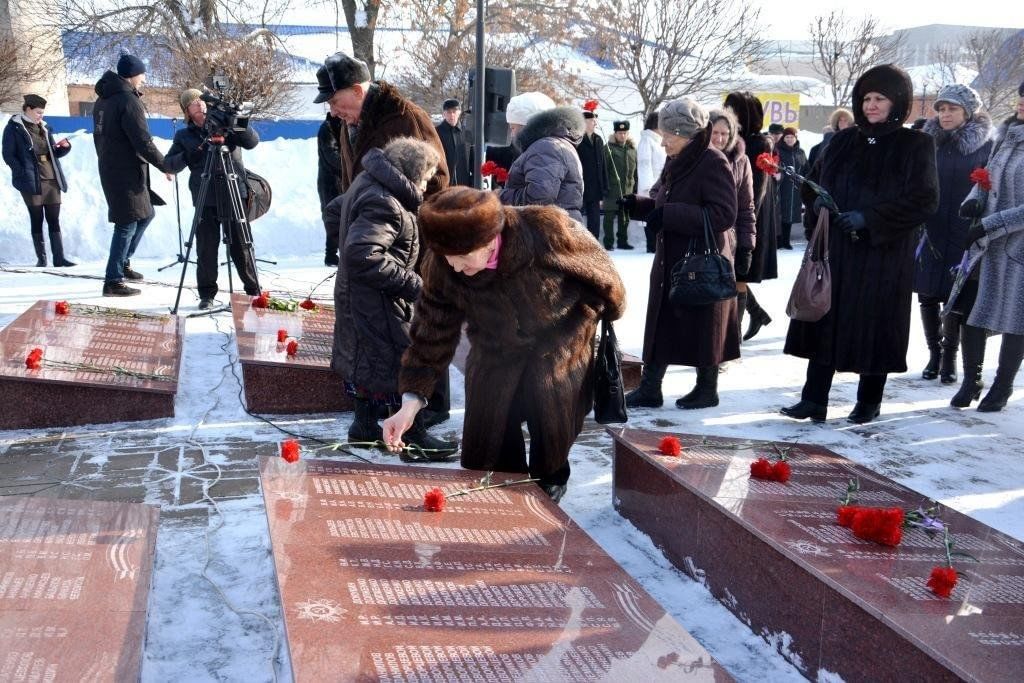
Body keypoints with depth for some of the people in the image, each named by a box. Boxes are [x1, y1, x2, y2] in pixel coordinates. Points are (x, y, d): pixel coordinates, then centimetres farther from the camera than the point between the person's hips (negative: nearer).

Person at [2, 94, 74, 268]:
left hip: (51, 180, 5)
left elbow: (54, 154, 19)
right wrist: (24, 174, -16)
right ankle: (41, 258, 7)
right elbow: (8, 156, -5)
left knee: (54, 220, 1)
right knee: (37, 219, 1)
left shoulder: (44, 128, 16)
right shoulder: (14, 128, -1)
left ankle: (59, 258, 1)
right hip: (32, 181, -5)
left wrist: (65, 147, -2)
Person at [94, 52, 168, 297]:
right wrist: (165, 165, -9)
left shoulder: (104, 99, 14)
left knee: (145, 214, 21)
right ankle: (113, 281, -4)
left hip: (110, 167, 9)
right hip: (126, 172, -9)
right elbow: (143, 141, -19)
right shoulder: (129, 100, -15)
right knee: (127, 224, -5)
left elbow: (102, 135, 20)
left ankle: (123, 263, 27)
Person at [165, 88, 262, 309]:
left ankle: (253, 291, 12)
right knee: (206, 249, -1)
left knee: (241, 246, 1)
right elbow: (169, 165, 6)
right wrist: (189, 155, -12)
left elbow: (253, 141, -1)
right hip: (205, 199, 1)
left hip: (234, 194, -1)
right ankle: (206, 294, 11)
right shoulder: (183, 136, 12)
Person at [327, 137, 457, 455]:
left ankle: (364, 425, 31)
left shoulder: (367, 182, 8)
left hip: (358, 297, 11)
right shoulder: (384, 204, -26)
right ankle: (415, 437, 4)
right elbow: (363, 255, -35)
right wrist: (411, 283, -27)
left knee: (364, 359, 19)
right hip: (376, 302, -11)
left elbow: (335, 210, 24)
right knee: (403, 364, -4)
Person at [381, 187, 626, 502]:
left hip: (561, 341, -2)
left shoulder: (548, 229, -36)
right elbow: (431, 334, -16)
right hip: (497, 352, 3)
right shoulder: (441, 268, -25)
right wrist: (411, 400, -22)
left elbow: (597, 267, -16)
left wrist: (611, 309, 2)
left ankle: (550, 479, 20)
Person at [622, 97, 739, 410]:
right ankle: (649, 387, 15)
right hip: (670, 259, 8)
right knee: (660, 324, 8)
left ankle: (707, 388, 22)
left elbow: (723, 215, -23)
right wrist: (637, 204, -3)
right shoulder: (676, 162, 9)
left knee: (703, 327, 6)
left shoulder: (713, 164, -15)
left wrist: (669, 215, -25)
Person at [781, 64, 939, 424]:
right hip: (833, 249, 4)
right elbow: (812, 181, 17)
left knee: (874, 323, 3)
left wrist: (868, 218, -18)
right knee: (823, 318, -1)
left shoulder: (916, 145, -2)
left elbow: (924, 200, -10)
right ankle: (814, 400, 3)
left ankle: (869, 401, 18)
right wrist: (818, 203, -6)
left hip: (883, 254, -4)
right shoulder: (844, 141, 11)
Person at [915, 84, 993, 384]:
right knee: (927, 296, 6)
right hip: (929, 233, 3)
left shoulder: (986, 146, -2)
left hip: (965, 235, -3)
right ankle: (934, 353, 22)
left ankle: (949, 355, 18)